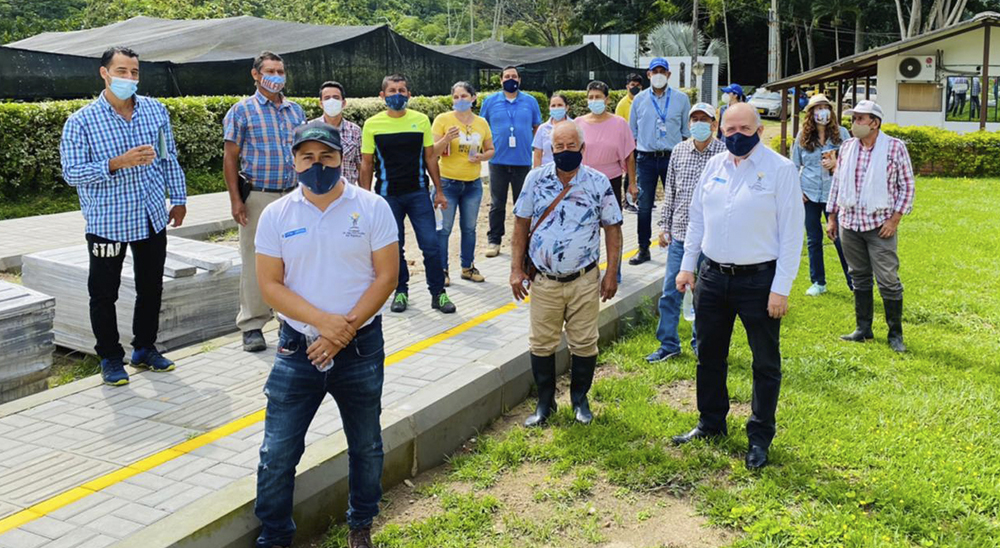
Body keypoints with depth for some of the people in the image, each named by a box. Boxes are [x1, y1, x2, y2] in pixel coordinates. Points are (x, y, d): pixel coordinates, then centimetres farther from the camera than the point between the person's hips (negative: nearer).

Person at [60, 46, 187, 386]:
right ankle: (110, 358, 22)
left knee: (151, 288, 15)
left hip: (152, 217, 4)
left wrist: (178, 199, 10)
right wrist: (118, 163, -23)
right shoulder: (81, 122, -9)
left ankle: (145, 349, 32)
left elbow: (169, 159, 11)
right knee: (104, 293, 7)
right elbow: (72, 173, -13)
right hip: (107, 221, -4)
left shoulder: (156, 110, 3)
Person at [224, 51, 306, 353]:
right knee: (256, 262, -1)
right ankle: (252, 325, 8)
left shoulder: (295, 110, 13)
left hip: (293, 195, 4)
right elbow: (230, 158, -3)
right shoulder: (242, 110, -1)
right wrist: (236, 199, -11)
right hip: (258, 197, -4)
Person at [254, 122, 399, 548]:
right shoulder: (276, 215, -2)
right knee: (277, 452, 3)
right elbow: (269, 284, -5)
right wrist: (323, 321, -19)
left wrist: (346, 328, -17)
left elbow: (386, 276, -8)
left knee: (365, 445, 15)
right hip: (298, 349, 1)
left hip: (360, 348, 0)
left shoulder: (372, 208, -6)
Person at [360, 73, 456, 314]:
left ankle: (438, 293, 9)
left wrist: (439, 191, 6)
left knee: (431, 244, -3)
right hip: (387, 195, 0)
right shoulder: (372, 125, -1)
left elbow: (430, 157, 8)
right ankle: (401, 291, 23)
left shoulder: (421, 120, 2)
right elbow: (367, 163, 3)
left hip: (418, 193, 0)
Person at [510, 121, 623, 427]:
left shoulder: (598, 183, -4)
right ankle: (545, 403, 25)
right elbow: (521, 225, 4)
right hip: (543, 281, 1)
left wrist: (611, 274, -3)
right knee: (541, 344, 8)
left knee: (584, 343, 7)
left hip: (584, 281, -1)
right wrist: (516, 269, -1)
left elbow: (612, 229, 1)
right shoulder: (536, 179, -1)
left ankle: (580, 399, 27)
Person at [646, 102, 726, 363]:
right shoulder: (679, 151, 7)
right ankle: (668, 345, 17)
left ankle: (701, 343, 25)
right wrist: (664, 225, 9)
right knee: (670, 291, 5)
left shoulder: (725, 154, -4)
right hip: (679, 234, 3)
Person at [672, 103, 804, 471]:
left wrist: (781, 288, -14)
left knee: (765, 363, 6)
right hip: (713, 275, 5)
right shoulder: (714, 166, 7)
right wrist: (687, 265, 11)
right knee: (709, 354, 16)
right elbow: (697, 217, 15)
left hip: (759, 280, -5)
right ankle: (711, 423, 34)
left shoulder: (781, 169, -9)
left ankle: (760, 438, 22)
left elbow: (791, 231, -10)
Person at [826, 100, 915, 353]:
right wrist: (832, 217, 12)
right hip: (849, 223, 4)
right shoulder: (847, 147, 8)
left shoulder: (895, 147, -5)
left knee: (888, 281, -2)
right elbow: (837, 182, 14)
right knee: (859, 278, 13)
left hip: (879, 225, -4)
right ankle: (863, 328, 23)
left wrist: (895, 218, -9)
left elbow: (907, 185, -2)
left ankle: (895, 333, 11)